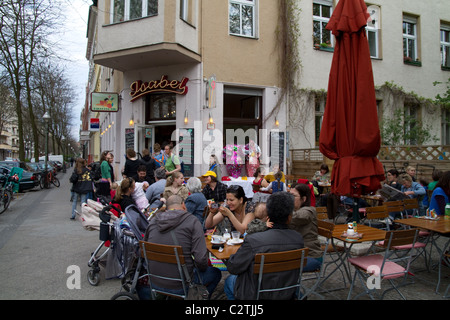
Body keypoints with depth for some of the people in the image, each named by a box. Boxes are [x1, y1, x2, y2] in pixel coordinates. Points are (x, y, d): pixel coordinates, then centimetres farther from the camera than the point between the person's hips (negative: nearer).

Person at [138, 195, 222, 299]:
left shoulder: (153, 221, 1)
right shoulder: (192, 221, -11)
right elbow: (201, 258, -19)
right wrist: (202, 268, 3)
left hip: (155, 283, 4)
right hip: (180, 286, -4)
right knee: (216, 273, 19)